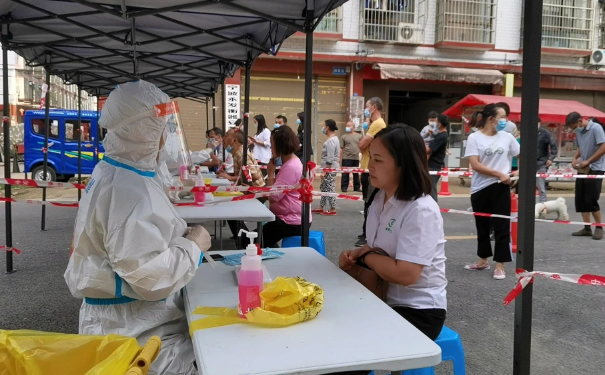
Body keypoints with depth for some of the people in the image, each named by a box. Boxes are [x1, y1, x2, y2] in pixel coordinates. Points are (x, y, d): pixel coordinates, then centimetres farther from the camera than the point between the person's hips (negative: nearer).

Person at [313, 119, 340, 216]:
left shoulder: (330, 140, -18)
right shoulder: (334, 138, 14)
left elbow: (330, 159, -22)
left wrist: (325, 171, -20)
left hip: (330, 168, -11)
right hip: (330, 168, 11)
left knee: (329, 188, -3)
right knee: (323, 187, 15)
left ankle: (332, 210, 4)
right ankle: (321, 208, 22)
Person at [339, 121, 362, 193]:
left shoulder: (359, 136, 8)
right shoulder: (344, 136, 2)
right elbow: (341, 148, 1)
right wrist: (339, 158, -4)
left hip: (356, 158, 3)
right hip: (346, 158, -2)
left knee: (356, 173, 10)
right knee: (345, 173, -2)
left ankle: (357, 187, 19)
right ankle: (344, 187, 4)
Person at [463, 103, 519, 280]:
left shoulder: (507, 137, 3)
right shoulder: (474, 138, -6)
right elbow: (475, 165, -14)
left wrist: (518, 172, -1)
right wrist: (500, 174, -16)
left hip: (501, 188, 1)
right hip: (480, 188, -1)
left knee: (501, 226, 0)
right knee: (482, 226, 13)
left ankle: (500, 265, 7)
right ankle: (483, 260, 29)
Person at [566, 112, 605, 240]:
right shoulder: (578, 131, 8)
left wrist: (588, 161, -17)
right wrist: (575, 158, 3)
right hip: (583, 169, 7)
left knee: (591, 200, -7)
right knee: (580, 200, 5)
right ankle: (587, 228, 14)